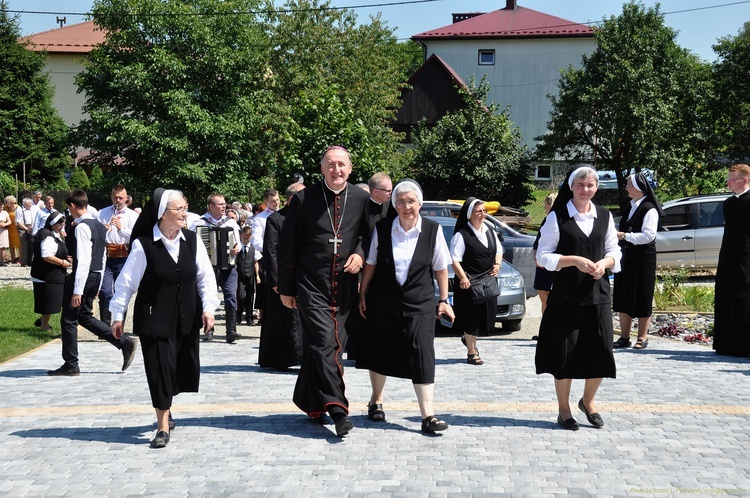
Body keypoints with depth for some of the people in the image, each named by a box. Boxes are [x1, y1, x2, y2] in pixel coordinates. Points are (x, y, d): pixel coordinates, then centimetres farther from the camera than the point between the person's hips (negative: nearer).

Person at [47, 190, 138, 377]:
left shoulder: (82, 227, -16)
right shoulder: (100, 226, 12)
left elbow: (83, 260, -22)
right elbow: (103, 258, 17)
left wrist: (77, 291, -23)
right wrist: (97, 286, 23)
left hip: (84, 276, -9)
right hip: (96, 276, 9)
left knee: (68, 319, 3)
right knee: (85, 317, 19)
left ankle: (70, 365, 11)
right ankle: (125, 343, 12)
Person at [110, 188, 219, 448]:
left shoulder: (192, 240, 1)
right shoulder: (143, 245, -11)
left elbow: (206, 276, 6)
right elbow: (126, 281, -4)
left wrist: (208, 307, -3)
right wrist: (118, 315, -1)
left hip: (186, 319, 4)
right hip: (154, 319, -4)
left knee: (184, 369, 10)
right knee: (160, 369, -4)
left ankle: (164, 408, 38)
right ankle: (163, 425, 11)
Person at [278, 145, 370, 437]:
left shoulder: (361, 199, 5)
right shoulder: (304, 199, -1)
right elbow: (287, 246, 2)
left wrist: (360, 253, -4)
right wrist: (286, 287, 2)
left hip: (344, 288, 3)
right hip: (311, 287, -3)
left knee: (327, 347, 9)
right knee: (324, 343, -13)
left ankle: (309, 401, 26)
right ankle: (336, 407, -15)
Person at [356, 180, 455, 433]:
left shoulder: (433, 230, -4)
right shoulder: (382, 228, -3)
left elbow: (440, 268, 2)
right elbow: (370, 264, 5)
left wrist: (443, 300, 2)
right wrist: (362, 294, 6)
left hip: (420, 303, -1)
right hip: (383, 301, 1)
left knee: (422, 355, -9)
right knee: (380, 353, 12)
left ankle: (427, 414, -9)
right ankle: (376, 401, 33)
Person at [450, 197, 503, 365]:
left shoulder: (490, 233, 10)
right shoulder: (461, 236, -12)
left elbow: (499, 251, 22)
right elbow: (455, 260, -17)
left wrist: (497, 265, 2)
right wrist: (463, 278, -29)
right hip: (469, 283, -6)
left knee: (486, 315, 11)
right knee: (471, 317, 2)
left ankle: (469, 338, 38)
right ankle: (471, 353, 14)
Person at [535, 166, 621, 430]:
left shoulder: (605, 217, 9)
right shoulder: (557, 217, -2)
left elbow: (614, 252, 13)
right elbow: (543, 256, -5)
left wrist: (604, 263, -10)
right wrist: (575, 261, -18)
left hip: (597, 293, 3)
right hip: (566, 295, -3)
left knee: (600, 351, 2)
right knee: (565, 352, 2)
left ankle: (588, 401, 28)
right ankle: (563, 409, 19)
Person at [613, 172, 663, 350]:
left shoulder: (649, 209, -12)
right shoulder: (630, 206, 12)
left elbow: (649, 235, -20)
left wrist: (624, 235, -20)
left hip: (644, 258, -8)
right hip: (626, 257, 8)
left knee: (642, 298, 0)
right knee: (623, 297, 8)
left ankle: (642, 337, 9)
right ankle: (624, 337, 15)